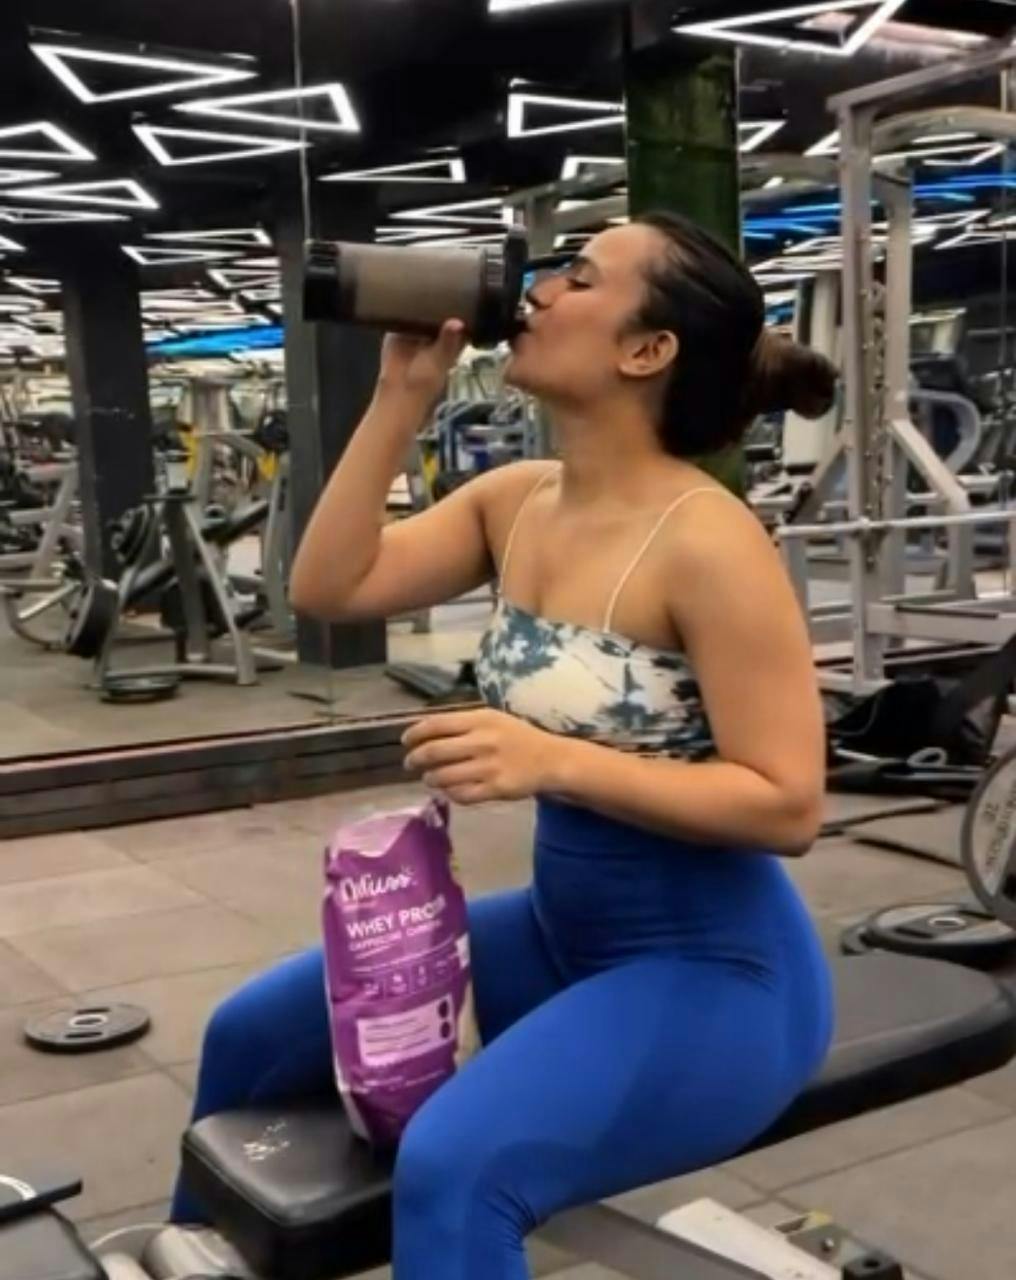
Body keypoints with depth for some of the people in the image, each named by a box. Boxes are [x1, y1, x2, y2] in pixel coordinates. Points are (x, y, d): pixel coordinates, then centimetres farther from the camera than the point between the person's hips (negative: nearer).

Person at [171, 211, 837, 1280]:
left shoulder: (706, 542, -22)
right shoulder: (515, 501, 2)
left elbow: (788, 803, -22)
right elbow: (328, 587, -3)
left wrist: (554, 761, -30)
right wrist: (402, 394, -7)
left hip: (713, 971, -8)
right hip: (561, 931, 8)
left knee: (453, 1169, -33)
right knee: (253, 1034, 13)